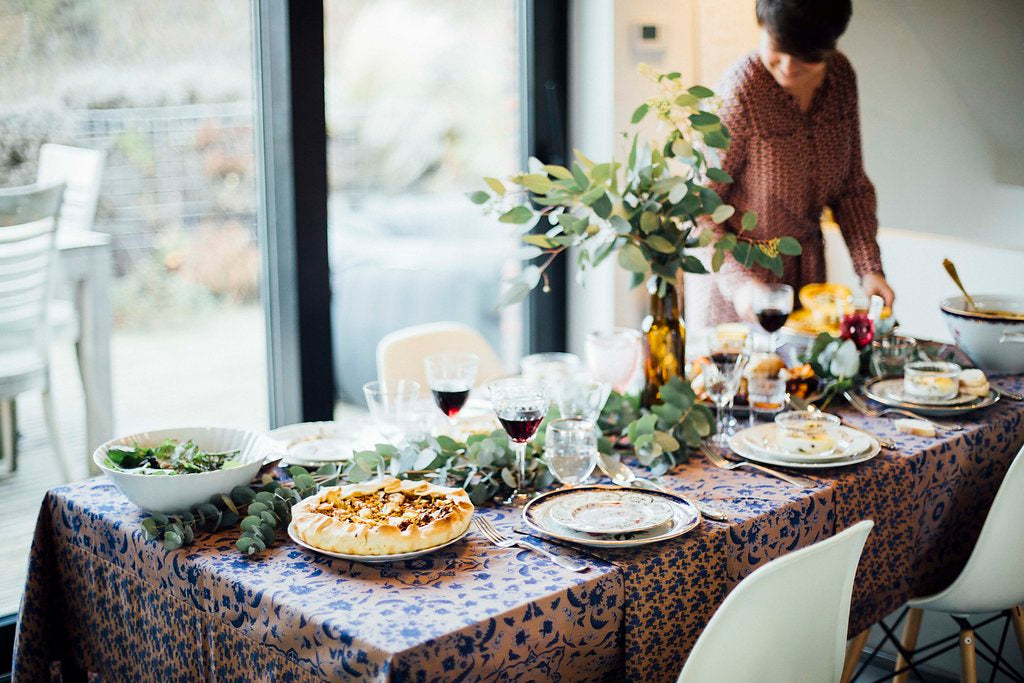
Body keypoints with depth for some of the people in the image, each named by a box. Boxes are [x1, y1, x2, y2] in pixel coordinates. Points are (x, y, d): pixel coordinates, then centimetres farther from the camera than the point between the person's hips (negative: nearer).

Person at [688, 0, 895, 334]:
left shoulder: (841, 75, -7)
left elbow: (851, 185, 3)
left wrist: (869, 268, -6)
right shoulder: (741, 90, -25)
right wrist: (738, 281, -31)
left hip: (806, 267, 6)